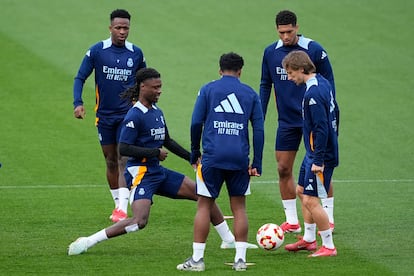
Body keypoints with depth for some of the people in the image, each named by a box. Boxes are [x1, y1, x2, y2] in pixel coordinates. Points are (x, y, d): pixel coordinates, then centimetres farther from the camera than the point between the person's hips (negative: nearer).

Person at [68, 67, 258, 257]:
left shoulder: (157, 112, 11)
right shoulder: (134, 116, -15)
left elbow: (167, 141, 25)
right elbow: (123, 149, -20)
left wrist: (192, 158, 22)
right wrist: (155, 152, -18)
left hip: (158, 172, 9)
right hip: (140, 173, -9)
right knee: (140, 221, -25)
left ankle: (229, 240, 20)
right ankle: (88, 242, -16)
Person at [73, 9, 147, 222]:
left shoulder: (136, 53, -1)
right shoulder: (97, 51, -5)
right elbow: (80, 78, -2)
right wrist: (78, 103, -16)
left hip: (127, 114, -1)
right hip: (104, 115, 1)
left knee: (124, 159, -13)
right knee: (110, 161, 10)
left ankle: (123, 208, -20)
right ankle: (118, 204, 23)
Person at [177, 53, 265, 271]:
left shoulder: (208, 90, 5)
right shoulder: (250, 94, 10)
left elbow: (196, 123, 0)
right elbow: (259, 130, 6)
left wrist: (195, 153, 10)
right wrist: (257, 163, 7)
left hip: (212, 157, -2)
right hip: (240, 159, 2)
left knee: (204, 205, 3)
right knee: (239, 207, 9)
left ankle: (197, 259, 1)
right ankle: (240, 259, 6)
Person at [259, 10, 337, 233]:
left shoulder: (314, 50, -9)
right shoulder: (270, 53, 2)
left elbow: (328, 82, -3)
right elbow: (265, 86, 10)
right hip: (287, 121, 4)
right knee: (283, 169, 2)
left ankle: (328, 218, 9)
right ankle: (291, 221, 11)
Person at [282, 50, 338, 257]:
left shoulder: (313, 94, -24)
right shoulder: (323, 83, 6)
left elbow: (321, 129, -26)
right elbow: (334, 112, 18)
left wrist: (318, 160, -24)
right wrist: (333, 139, 27)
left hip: (320, 155, -11)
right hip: (313, 153, 11)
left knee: (311, 200, -7)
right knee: (302, 191, 21)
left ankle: (329, 246, 0)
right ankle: (309, 240, 32)